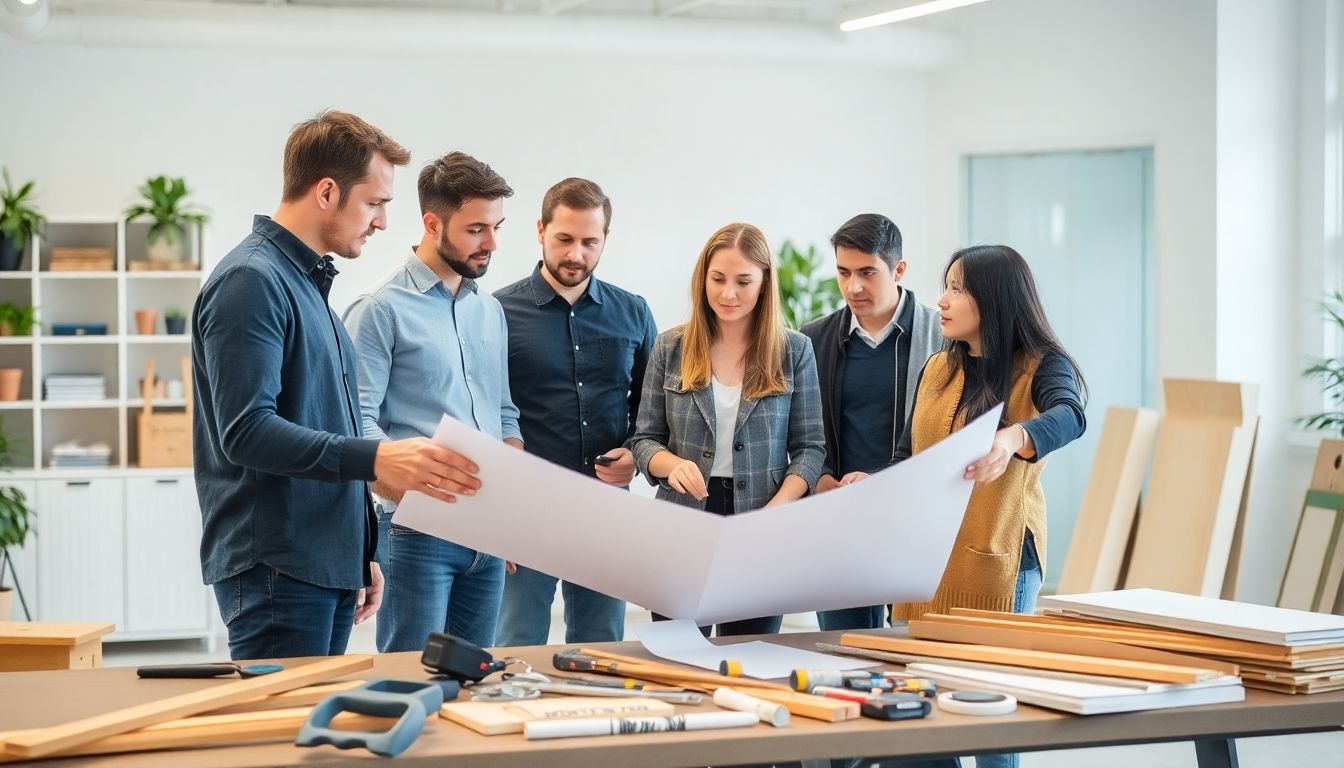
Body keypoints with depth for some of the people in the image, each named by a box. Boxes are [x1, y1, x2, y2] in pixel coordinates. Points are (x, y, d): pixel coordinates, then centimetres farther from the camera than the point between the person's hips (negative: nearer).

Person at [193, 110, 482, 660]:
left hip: (329, 566, 10)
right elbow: (246, 432, -22)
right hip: (278, 570, -10)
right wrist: (374, 460, -29)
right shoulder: (251, 280, -12)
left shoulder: (309, 283, 19)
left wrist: (361, 555, 23)